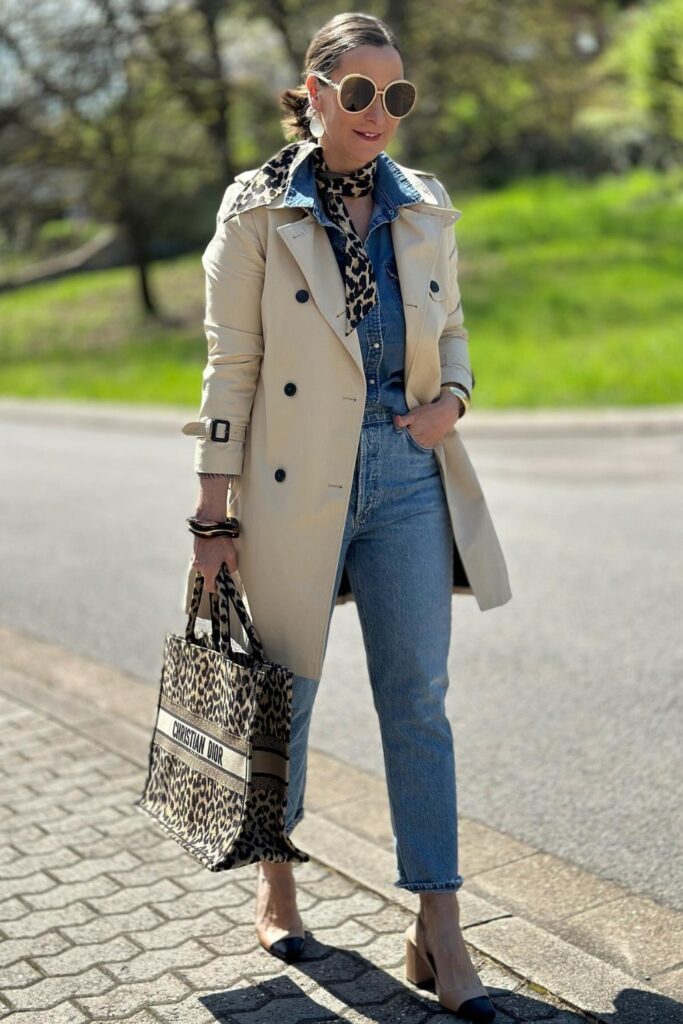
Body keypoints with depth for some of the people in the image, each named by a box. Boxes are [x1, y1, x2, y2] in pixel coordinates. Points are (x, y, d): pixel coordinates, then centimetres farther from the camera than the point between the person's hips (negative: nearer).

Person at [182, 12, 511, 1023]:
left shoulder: (426, 207, 8)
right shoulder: (258, 208, -3)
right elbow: (230, 366, -4)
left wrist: (453, 398, -4)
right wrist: (214, 520, -6)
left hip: (409, 475, 3)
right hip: (296, 484, -2)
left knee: (419, 701, 1)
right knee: (286, 691, 11)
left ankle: (438, 929, 9)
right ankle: (275, 877, 34)